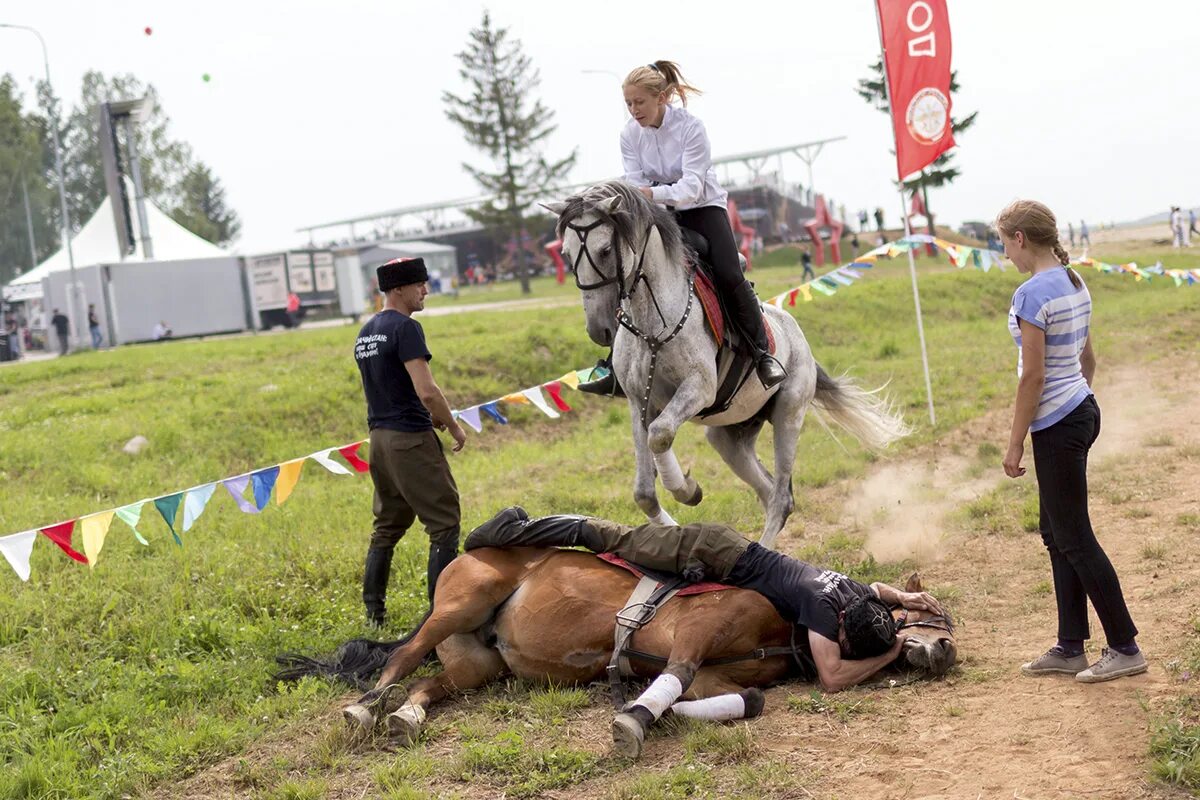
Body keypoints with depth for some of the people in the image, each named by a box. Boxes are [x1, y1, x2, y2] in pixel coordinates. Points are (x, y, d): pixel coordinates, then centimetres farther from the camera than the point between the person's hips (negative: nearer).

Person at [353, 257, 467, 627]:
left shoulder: (365, 332, 13)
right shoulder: (405, 327, -15)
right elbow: (426, 391, -21)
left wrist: (431, 416, 17)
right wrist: (454, 426, -7)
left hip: (379, 435, 9)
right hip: (410, 438, -9)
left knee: (388, 524, 17)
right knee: (444, 523, -2)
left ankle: (373, 610, 18)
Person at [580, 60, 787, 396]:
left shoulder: (690, 126, -21)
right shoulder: (630, 135, -7)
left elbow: (691, 186, -29)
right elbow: (635, 186, -9)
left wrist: (654, 194, -46)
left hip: (703, 208, -4)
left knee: (729, 276, -23)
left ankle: (764, 354, -10)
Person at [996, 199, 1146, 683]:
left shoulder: (1031, 294, -19)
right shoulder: (1075, 284, 10)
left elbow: (1033, 376, -19)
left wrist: (1015, 444, -13)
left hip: (1056, 426, -9)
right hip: (1083, 410, 10)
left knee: (1074, 541, 0)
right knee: (1057, 535, 15)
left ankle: (1125, 648, 7)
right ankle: (1070, 648, 20)